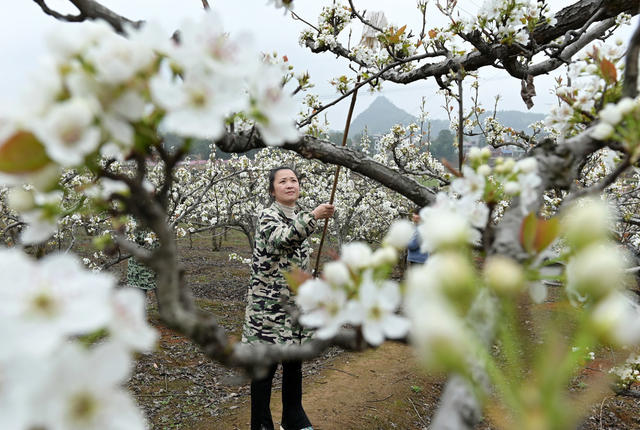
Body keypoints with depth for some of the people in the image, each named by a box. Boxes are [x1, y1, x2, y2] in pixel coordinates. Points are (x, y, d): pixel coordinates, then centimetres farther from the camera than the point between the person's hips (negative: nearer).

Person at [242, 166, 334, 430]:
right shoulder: (268, 217, -12)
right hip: (268, 307, -7)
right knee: (266, 367, 4)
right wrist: (313, 217, -47)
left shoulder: (299, 217, 10)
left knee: (294, 364, 18)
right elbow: (281, 239, -36)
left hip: (295, 306, 7)